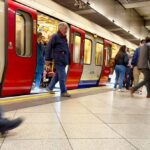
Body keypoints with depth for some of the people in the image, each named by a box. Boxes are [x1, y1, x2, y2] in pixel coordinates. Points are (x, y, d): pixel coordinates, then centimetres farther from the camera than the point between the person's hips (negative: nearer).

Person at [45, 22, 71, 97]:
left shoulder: (64, 38, 18)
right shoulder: (55, 36, -4)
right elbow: (49, 47, -6)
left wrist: (68, 60, 14)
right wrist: (48, 59, -9)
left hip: (64, 60, 8)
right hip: (58, 60, -7)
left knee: (58, 75, 13)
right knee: (62, 76, -8)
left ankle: (50, 87, 26)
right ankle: (63, 92, 0)